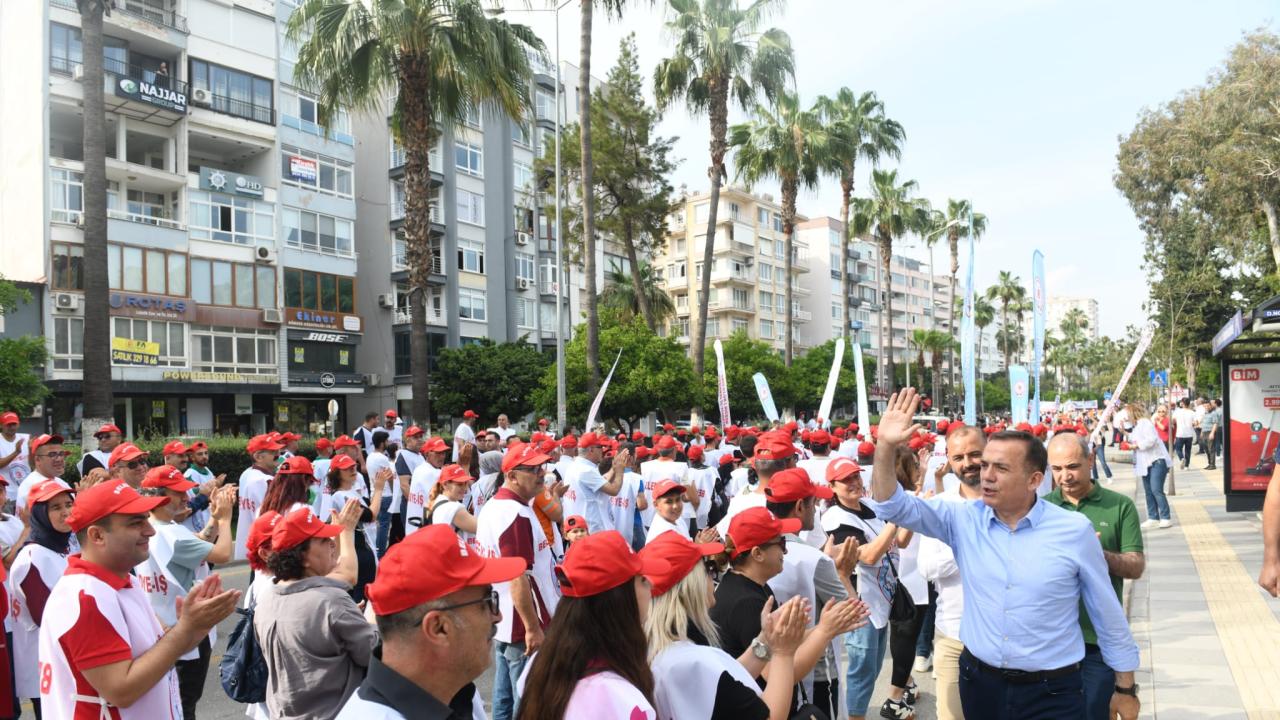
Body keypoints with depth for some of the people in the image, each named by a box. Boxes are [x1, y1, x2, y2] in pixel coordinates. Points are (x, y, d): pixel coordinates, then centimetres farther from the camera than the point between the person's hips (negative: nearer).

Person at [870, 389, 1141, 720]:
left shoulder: (1074, 530, -8)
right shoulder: (964, 520, -3)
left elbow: (1108, 615, 0)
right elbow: (895, 505, -10)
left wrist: (1125, 688, 6)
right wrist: (886, 446, -25)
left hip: (1052, 693, -2)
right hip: (979, 683, 3)